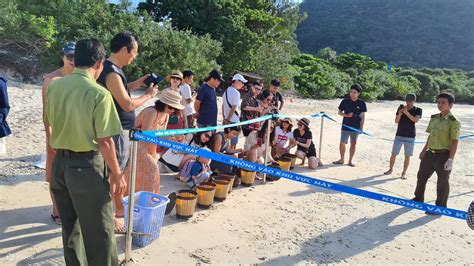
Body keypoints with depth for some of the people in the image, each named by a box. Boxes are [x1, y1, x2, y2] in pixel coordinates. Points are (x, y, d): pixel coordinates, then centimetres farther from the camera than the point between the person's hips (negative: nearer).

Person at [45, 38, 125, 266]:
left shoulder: (54, 86, 1)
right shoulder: (99, 93, -18)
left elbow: (49, 122, 15)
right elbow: (104, 142, -18)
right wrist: (117, 174, -7)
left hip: (59, 163, 7)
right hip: (87, 165, -7)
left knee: (70, 226, 22)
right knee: (98, 231, 6)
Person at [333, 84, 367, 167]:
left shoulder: (362, 103, -2)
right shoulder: (345, 101, 0)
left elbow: (363, 116, 1)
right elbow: (339, 112, 6)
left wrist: (361, 127, -4)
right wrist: (347, 115, -13)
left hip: (356, 127, -1)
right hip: (345, 126, 1)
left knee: (353, 144, 6)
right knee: (342, 143, 3)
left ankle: (350, 161, 18)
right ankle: (341, 159, 20)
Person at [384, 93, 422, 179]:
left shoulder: (418, 110, -2)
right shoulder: (401, 107, 3)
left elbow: (416, 120, -19)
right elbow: (396, 121, 0)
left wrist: (406, 112, -27)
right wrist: (400, 114, -18)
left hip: (410, 136, -1)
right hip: (399, 135, 2)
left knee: (407, 156, 2)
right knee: (394, 154, 3)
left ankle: (404, 173, 12)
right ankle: (390, 169, 18)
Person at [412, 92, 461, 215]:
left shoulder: (454, 122, -14)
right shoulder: (434, 118, 6)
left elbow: (455, 142, -16)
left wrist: (451, 159, -20)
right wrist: (424, 150, 16)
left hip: (444, 155, -7)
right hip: (430, 153, 7)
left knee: (442, 182, 7)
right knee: (421, 176, 17)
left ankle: (440, 208, 22)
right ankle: (418, 199, 37)